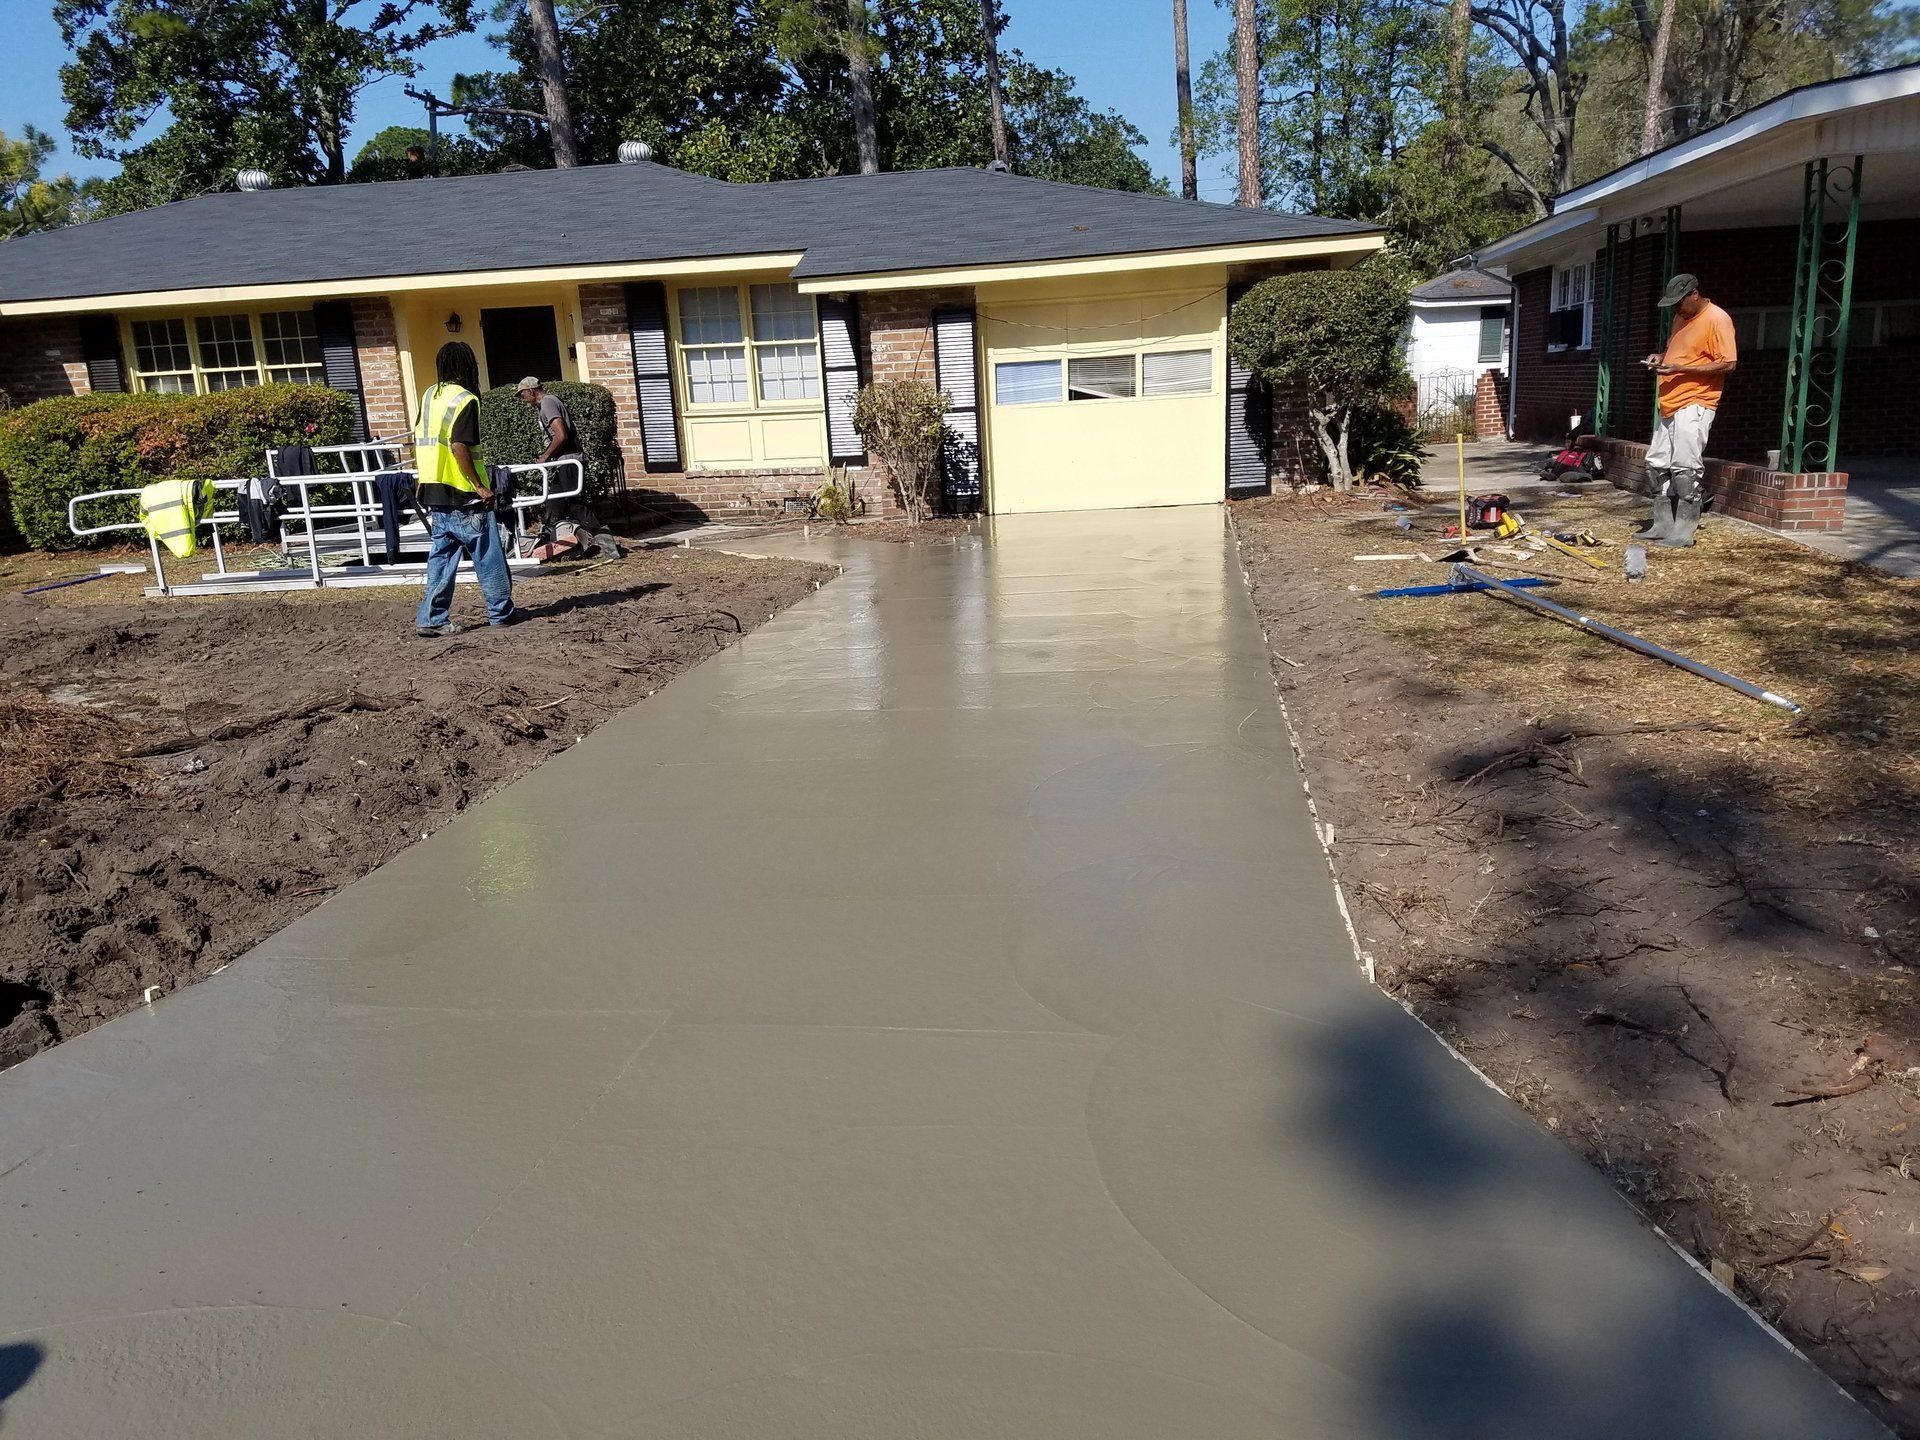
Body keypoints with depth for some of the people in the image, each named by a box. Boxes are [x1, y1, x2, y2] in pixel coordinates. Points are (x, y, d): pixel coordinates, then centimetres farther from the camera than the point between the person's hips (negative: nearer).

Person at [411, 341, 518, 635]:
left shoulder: (429, 396, 12)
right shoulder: (465, 399, -12)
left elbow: (419, 442, 15)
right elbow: (459, 446, -21)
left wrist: (423, 479, 23)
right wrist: (480, 486, -16)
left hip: (433, 491, 8)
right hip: (462, 494, -8)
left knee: (442, 554, 10)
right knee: (488, 555, 4)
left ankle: (433, 618, 7)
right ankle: (501, 612, 11)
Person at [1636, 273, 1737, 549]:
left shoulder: (1716, 319, -10)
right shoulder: (1682, 319, 17)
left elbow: (1727, 363, -16)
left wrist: (1679, 369, -21)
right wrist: (1661, 359, 9)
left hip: (1694, 405, -10)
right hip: (1670, 405, 10)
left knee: (1684, 469, -12)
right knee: (1657, 465, 10)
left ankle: (1683, 532, -8)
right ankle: (1662, 525, 17)